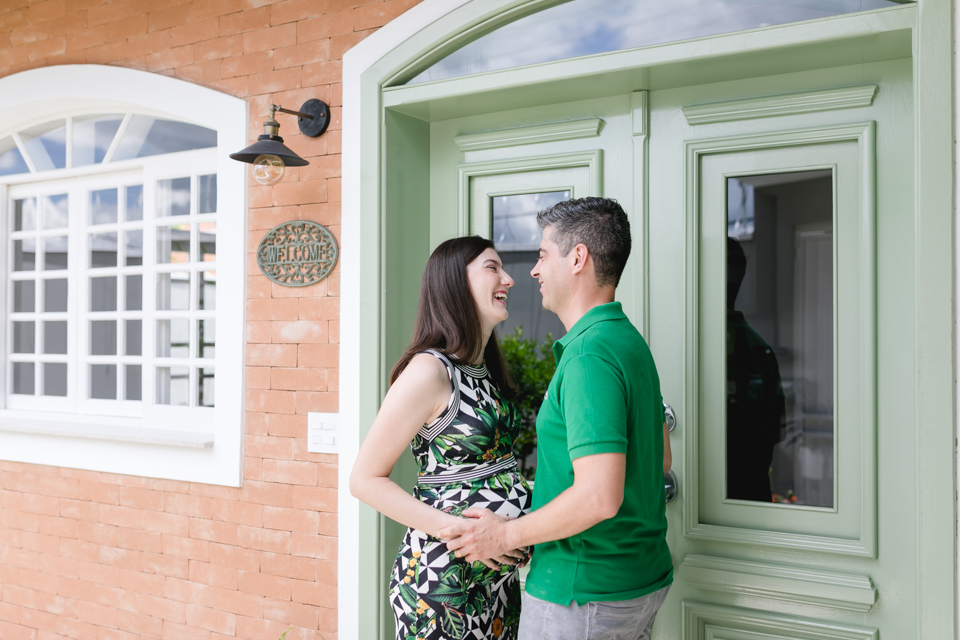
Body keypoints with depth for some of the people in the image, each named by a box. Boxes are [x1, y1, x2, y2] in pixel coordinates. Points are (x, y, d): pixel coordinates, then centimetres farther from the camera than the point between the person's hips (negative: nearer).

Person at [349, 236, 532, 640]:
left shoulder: (487, 370, 9)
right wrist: (457, 530, -21)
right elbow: (365, 479, -15)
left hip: (498, 573, 8)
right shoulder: (429, 371, -16)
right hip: (440, 576, -8)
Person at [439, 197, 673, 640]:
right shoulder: (630, 341, 7)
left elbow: (600, 498, -30)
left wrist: (506, 535, -17)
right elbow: (660, 456, 16)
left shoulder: (589, 355, -24)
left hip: (583, 593, -9)